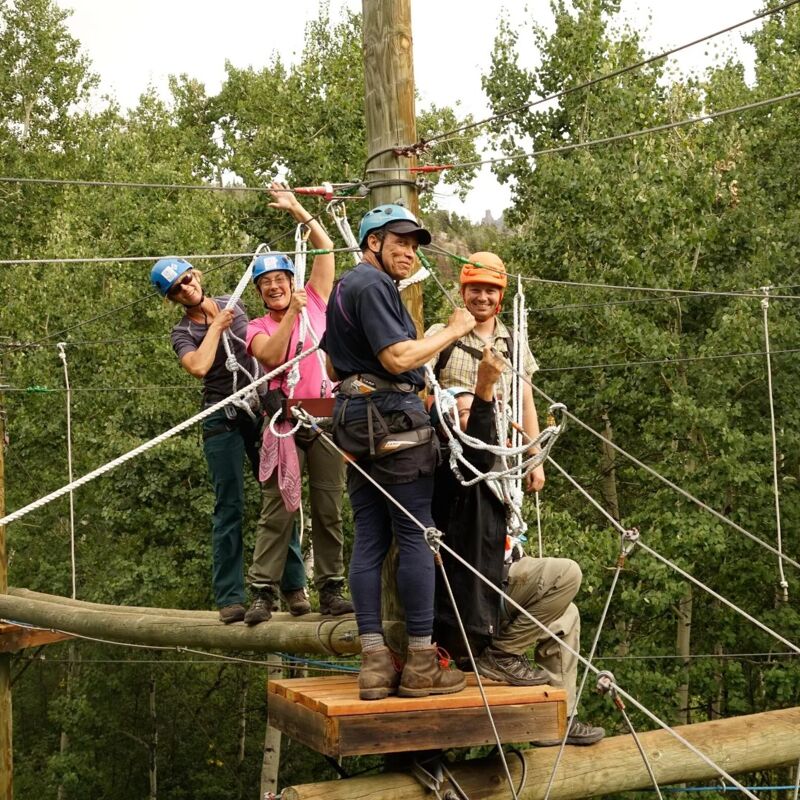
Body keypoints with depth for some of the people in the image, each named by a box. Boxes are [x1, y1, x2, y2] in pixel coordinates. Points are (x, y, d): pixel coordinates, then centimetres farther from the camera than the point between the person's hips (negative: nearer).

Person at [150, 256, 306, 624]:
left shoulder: (232, 306, 10)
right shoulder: (182, 333, -1)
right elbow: (198, 366, -23)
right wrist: (216, 325, -12)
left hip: (261, 410, 3)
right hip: (223, 420, -3)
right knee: (230, 507, -4)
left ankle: (294, 586, 9)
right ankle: (229, 597, 0)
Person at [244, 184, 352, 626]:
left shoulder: (314, 302, 12)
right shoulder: (258, 327, 9)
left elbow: (325, 249, 10)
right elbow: (271, 356, -12)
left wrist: (297, 209, 9)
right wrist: (291, 314, -17)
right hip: (285, 423, -1)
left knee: (329, 509, 3)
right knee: (277, 509, -4)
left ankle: (330, 589, 9)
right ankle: (262, 592, -2)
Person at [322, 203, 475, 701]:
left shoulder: (345, 287, 22)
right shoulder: (373, 284, -10)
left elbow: (334, 368, 28)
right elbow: (398, 358, -19)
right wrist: (452, 332, -9)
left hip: (355, 418, 10)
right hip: (394, 417, -10)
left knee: (370, 538, 6)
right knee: (418, 535, -6)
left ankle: (374, 661, 4)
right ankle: (422, 663, -5)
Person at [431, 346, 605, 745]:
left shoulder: (476, 472, 22)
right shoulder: (448, 465, -12)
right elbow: (476, 454, -37)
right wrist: (484, 390, -47)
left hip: (489, 585, 11)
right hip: (468, 597, -11)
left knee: (565, 615, 22)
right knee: (566, 574, -19)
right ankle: (501, 655, -11)